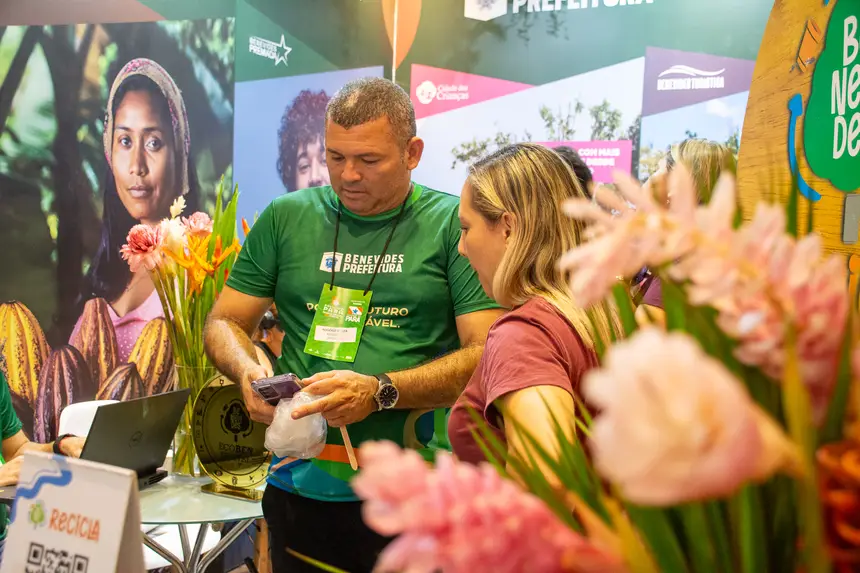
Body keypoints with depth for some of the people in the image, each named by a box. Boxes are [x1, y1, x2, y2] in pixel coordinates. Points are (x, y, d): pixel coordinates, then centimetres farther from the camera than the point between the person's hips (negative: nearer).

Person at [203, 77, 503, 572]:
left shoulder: (455, 223, -4)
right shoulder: (287, 218, 6)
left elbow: (489, 353, -10)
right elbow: (224, 322, 11)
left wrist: (380, 392, -21)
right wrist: (248, 371, -11)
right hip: (299, 486, 3)